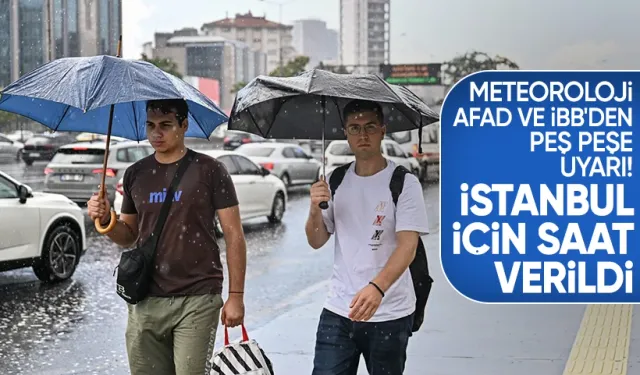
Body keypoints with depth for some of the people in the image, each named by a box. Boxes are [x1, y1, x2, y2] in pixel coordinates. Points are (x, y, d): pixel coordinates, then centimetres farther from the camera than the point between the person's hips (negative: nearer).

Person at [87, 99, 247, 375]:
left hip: (197, 300, -4)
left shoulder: (208, 170, -2)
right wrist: (105, 220, -4)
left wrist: (236, 295, -7)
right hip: (145, 302, 4)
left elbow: (233, 235, -2)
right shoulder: (136, 174, 10)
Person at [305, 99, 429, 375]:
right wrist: (315, 210, -11)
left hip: (389, 315, -3)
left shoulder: (404, 183, -7)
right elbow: (316, 242, 10)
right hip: (338, 311, 3)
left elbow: (408, 246, -18)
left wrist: (377, 287, -35)